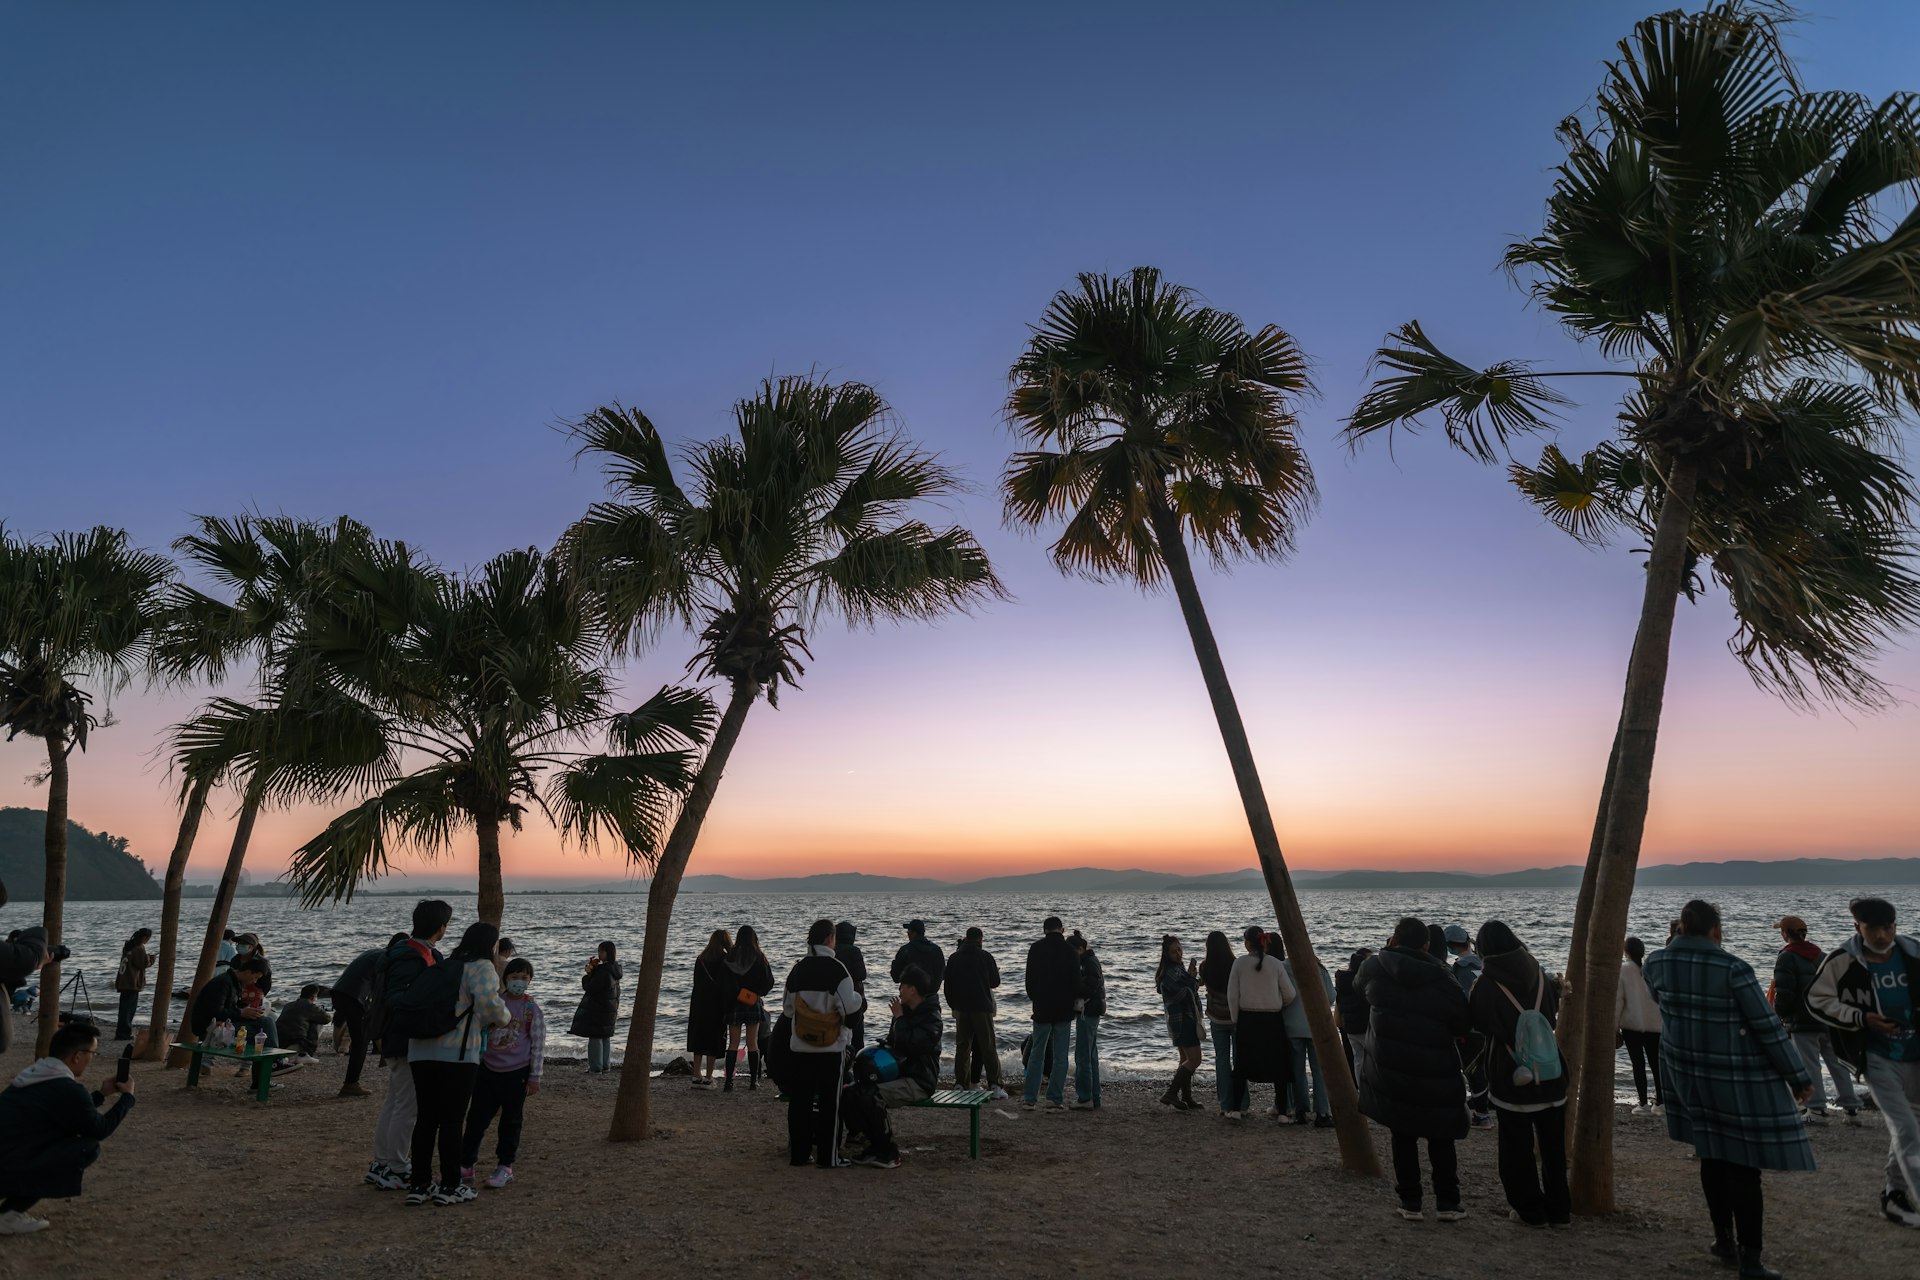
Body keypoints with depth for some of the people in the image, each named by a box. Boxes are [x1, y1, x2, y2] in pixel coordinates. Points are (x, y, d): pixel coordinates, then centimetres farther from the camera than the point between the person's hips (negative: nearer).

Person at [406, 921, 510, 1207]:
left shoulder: (444, 965, 20)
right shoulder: (481, 967, -3)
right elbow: (488, 1001, -20)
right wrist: (501, 1019, 0)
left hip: (419, 1050, 7)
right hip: (457, 1052, -7)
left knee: (426, 1117, 12)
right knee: (452, 1119, 1)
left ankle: (419, 1185, 16)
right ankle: (449, 1186, 7)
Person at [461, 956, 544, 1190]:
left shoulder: (532, 1010, -6)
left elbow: (538, 1045, -4)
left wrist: (534, 1077, -6)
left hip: (516, 1073, -3)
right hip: (488, 1069, 3)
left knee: (511, 1121, 6)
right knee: (476, 1119, 5)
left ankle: (504, 1167, 18)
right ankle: (465, 1166, 16)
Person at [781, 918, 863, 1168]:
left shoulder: (797, 969, 4)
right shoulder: (836, 968, -13)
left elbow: (787, 1008, 11)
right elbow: (848, 1005, -17)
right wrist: (860, 999, 3)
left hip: (800, 1046, 5)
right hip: (831, 1047, -5)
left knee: (800, 1100, 10)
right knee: (830, 1101, 4)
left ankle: (798, 1154, 17)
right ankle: (828, 1156, 9)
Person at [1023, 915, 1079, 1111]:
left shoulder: (1035, 949, -1)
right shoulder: (1069, 950, -6)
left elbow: (1030, 978, 4)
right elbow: (1076, 979, -3)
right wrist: (1075, 1000, 13)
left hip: (1041, 1008, 2)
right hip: (1064, 1009, -2)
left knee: (1036, 1053, 11)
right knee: (1060, 1056, 4)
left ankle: (1029, 1098, 11)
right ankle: (1055, 1099, 2)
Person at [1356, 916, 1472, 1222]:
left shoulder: (1375, 968, -6)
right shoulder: (1441, 978, -11)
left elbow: (1358, 986, 15)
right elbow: (1463, 1024, -6)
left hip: (1388, 1068, 1)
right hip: (1436, 1073, -1)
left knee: (1403, 1136, 11)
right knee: (1441, 1139, 15)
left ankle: (1410, 1203, 14)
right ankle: (1447, 1203, 18)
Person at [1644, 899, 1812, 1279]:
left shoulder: (1656, 963, -3)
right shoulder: (1733, 969, -18)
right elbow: (1769, 1028, -13)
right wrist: (1799, 1077, -2)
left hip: (1686, 1070, 5)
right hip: (1738, 1079, -5)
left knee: (1713, 1154, 17)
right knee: (1743, 1164, 3)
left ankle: (1724, 1239, 26)